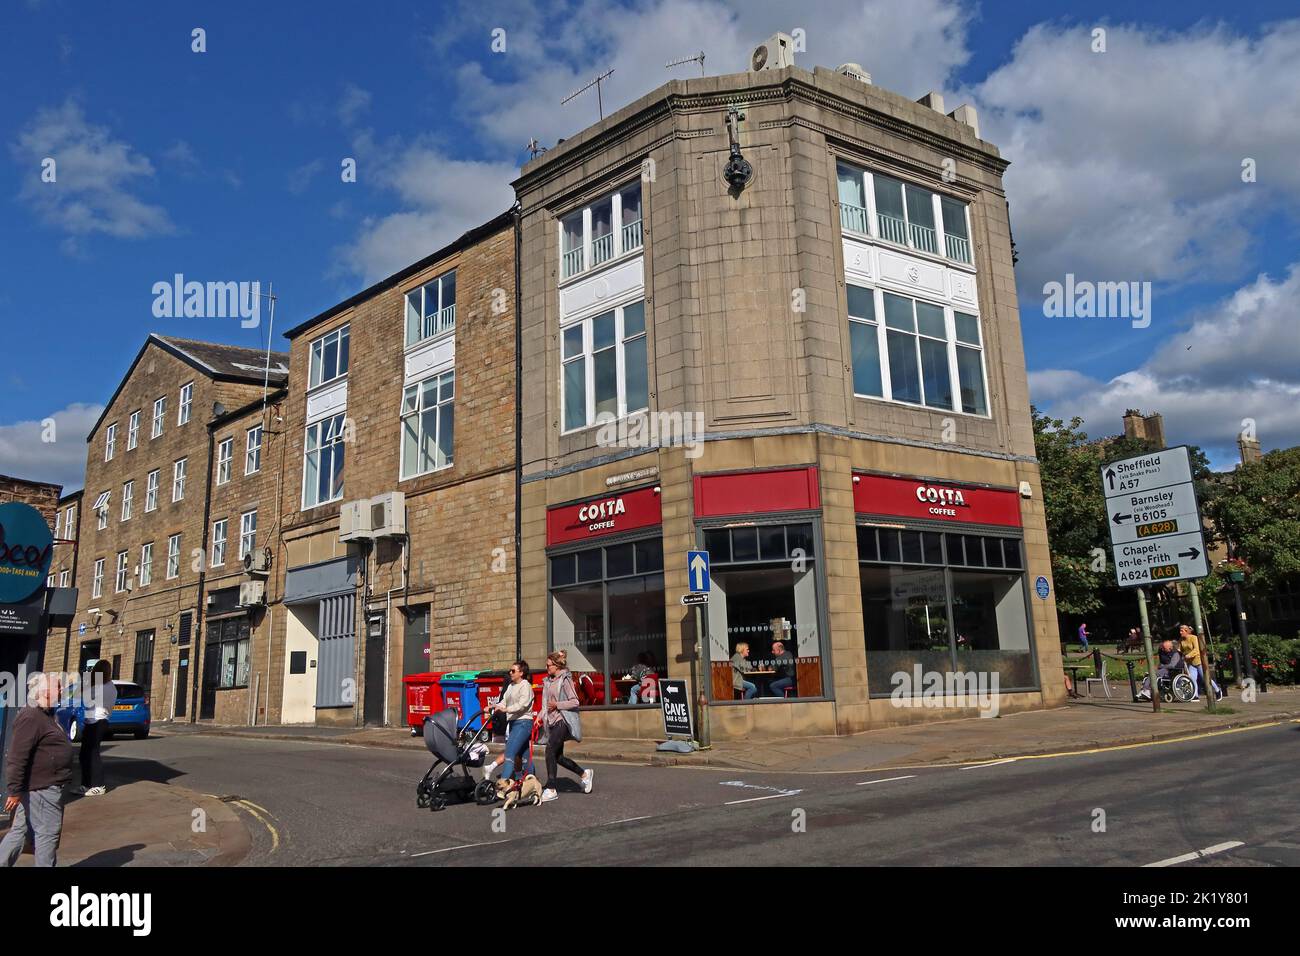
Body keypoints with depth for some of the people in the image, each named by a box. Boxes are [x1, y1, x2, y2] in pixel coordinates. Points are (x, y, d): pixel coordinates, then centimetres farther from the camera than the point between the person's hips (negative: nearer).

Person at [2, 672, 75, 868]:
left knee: (20, 830, 16)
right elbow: (17, 758, -24)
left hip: (37, 787, 10)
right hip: (42, 788, -10)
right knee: (48, 833, -1)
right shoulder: (31, 718, -20)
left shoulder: (44, 716, 15)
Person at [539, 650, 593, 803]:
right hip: (552, 721, 9)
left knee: (550, 750, -17)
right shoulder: (548, 681, 14)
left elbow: (574, 702, -13)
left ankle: (551, 789, -12)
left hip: (562, 721, -9)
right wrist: (540, 716, 9)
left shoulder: (565, 680, -9)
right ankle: (584, 774, 28)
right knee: (558, 756, 9)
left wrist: (557, 705, -18)